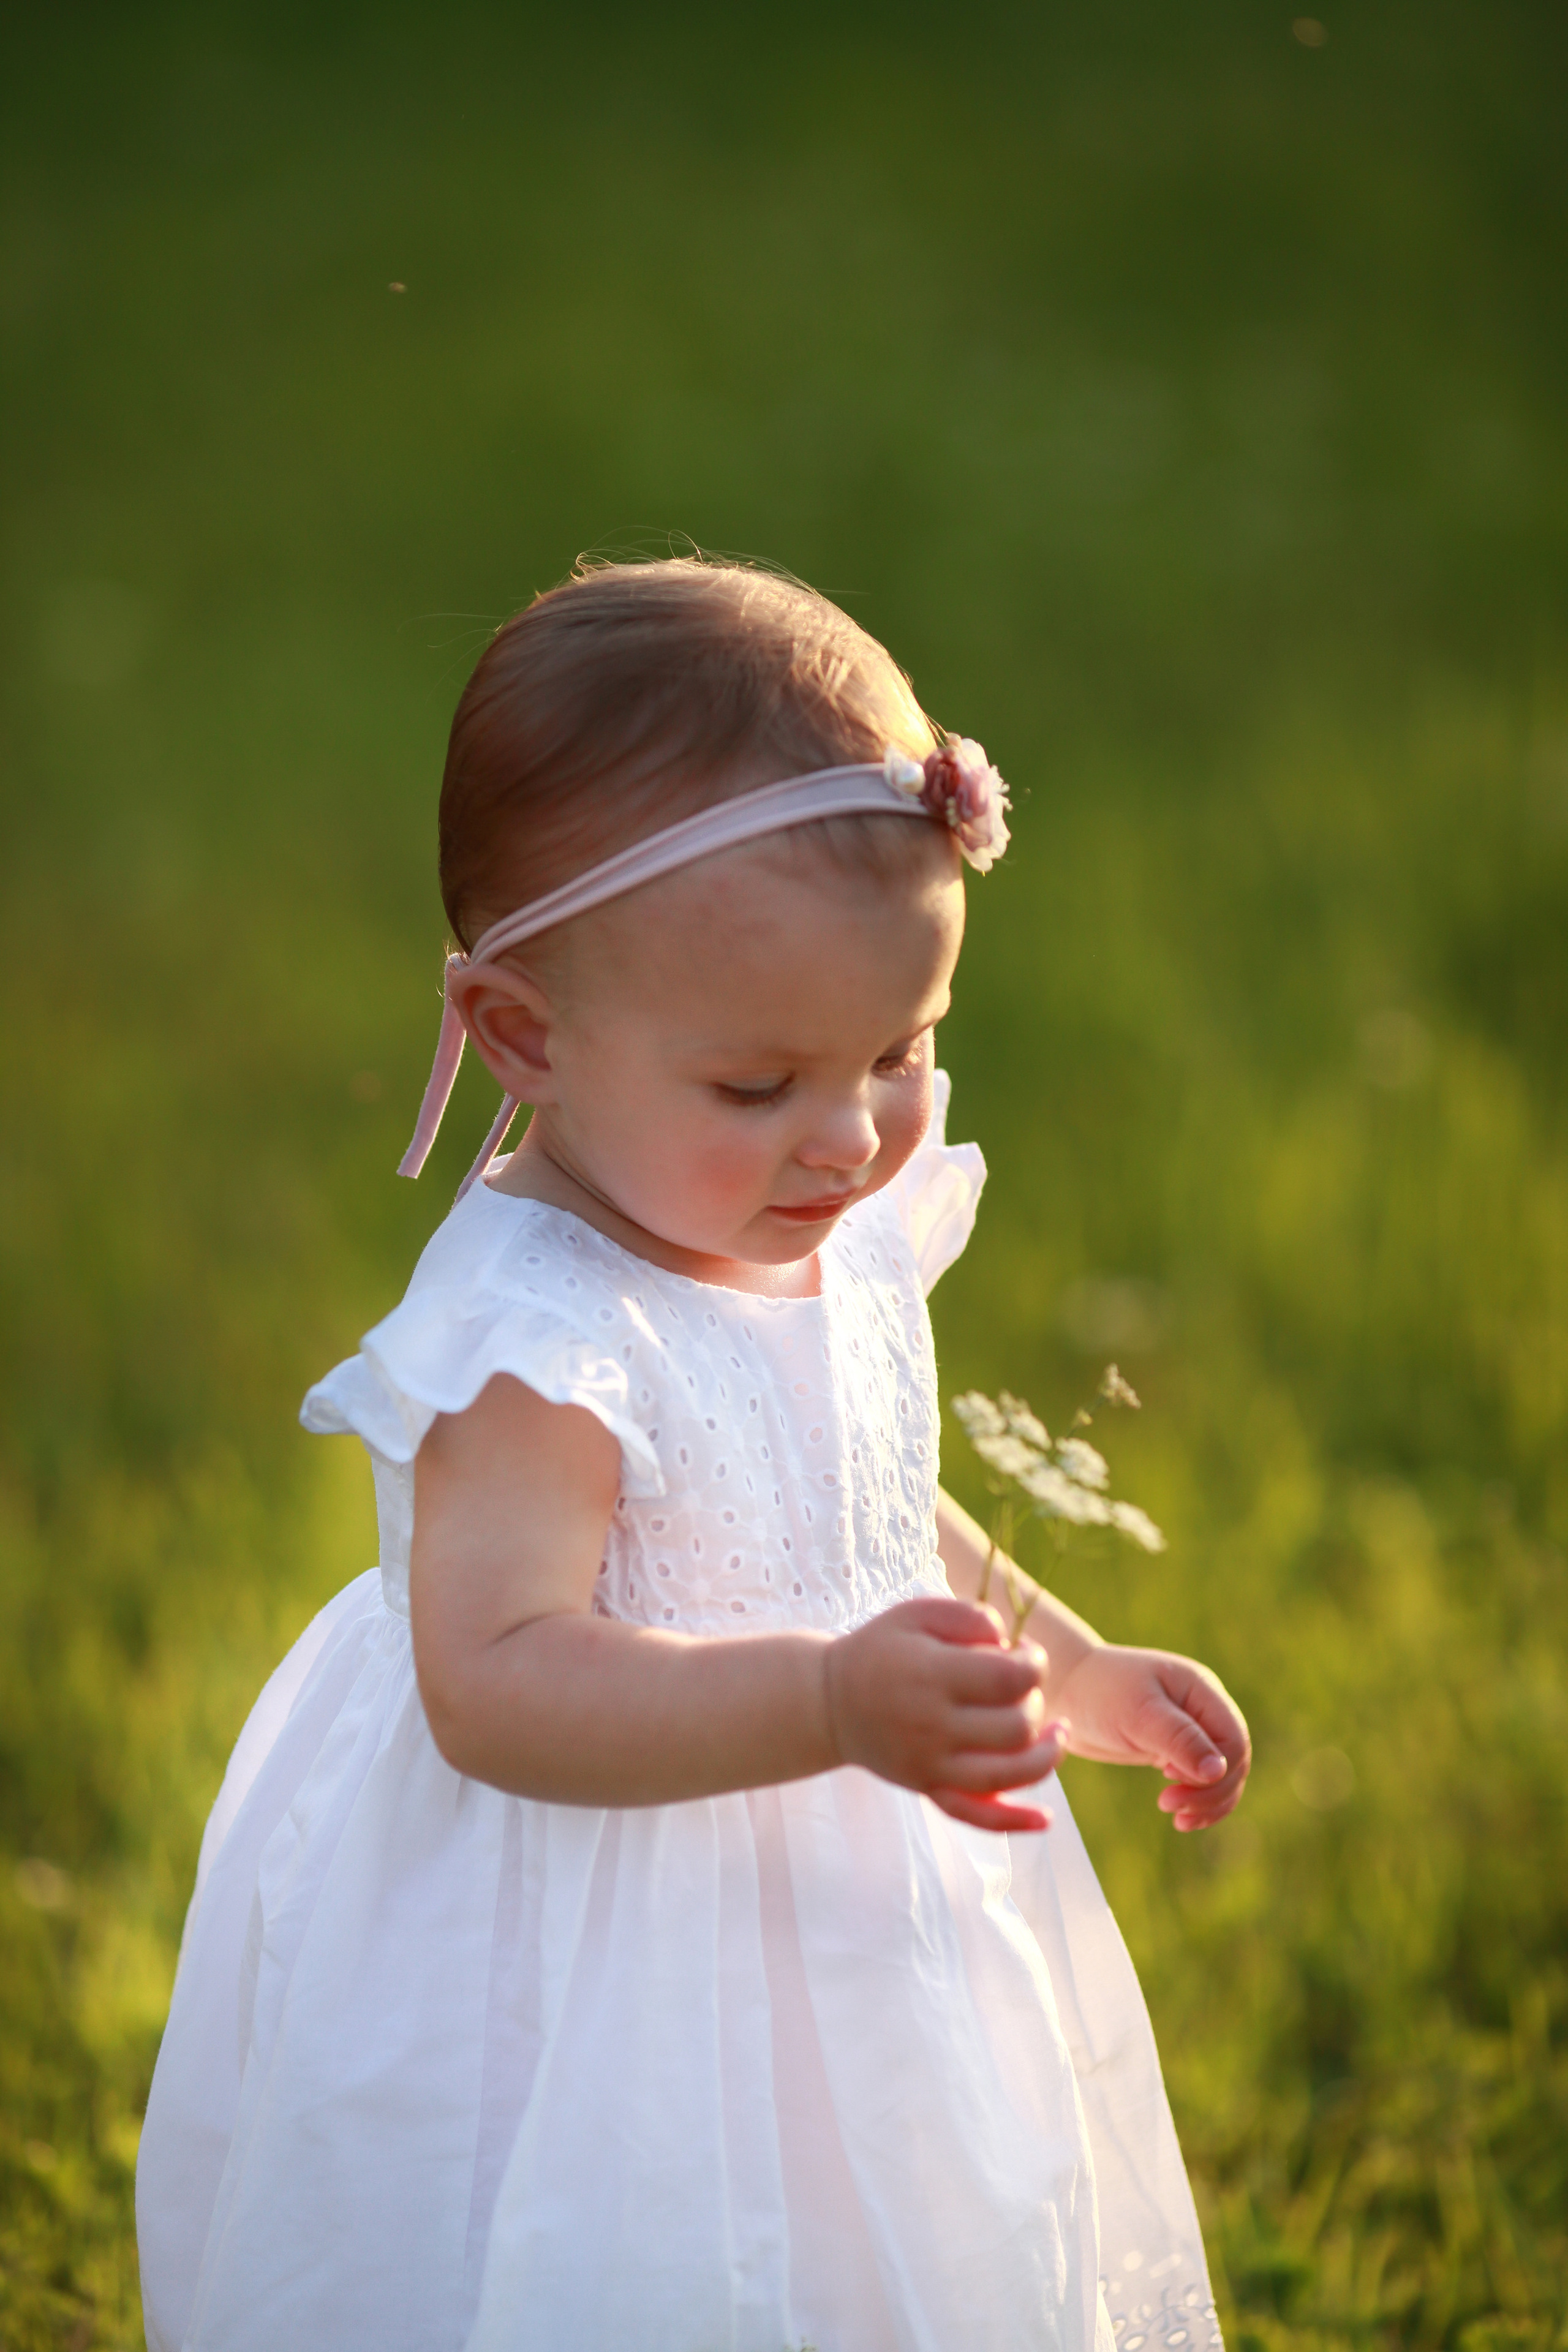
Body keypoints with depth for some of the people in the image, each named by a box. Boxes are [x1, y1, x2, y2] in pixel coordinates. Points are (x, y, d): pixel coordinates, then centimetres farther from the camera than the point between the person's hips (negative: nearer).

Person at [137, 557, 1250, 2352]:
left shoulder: (846, 1249, 0)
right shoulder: (535, 1343, -27)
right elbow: (497, 1682, -37)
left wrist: (1075, 1670, 16)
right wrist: (836, 1702, -46)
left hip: (847, 1921, 8)